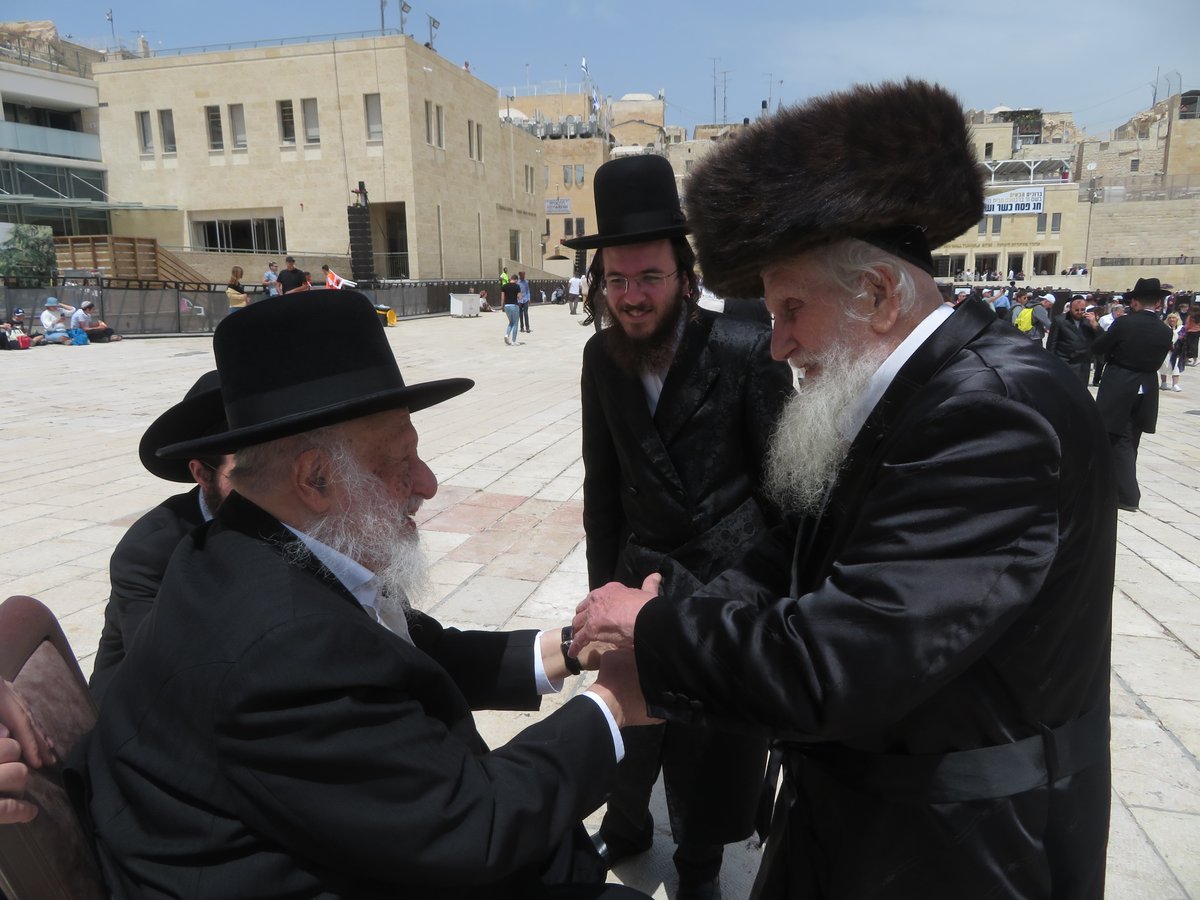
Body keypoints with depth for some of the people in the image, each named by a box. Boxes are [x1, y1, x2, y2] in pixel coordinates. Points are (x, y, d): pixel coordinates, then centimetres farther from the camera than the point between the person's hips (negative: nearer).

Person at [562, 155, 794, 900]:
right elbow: (603, 483, 4)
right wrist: (605, 585, 6)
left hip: (735, 582, -3)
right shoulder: (602, 358, -4)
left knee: (719, 735, 13)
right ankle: (626, 825, 48)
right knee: (628, 720, 16)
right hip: (644, 575, 3)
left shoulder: (747, 350, -17)